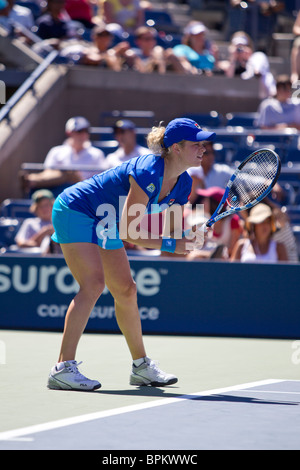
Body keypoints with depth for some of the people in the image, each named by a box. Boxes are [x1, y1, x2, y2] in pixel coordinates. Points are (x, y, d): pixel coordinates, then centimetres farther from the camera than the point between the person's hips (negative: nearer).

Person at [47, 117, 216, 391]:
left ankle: (141, 366, 24)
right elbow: (127, 232, -29)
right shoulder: (148, 174, -31)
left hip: (103, 224, 9)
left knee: (126, 290, 11)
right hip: (75, 211, -9)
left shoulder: (182, 183, -4)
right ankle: (63, 368, -25)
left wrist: (184, 240, -20)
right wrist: (168, 244, -30)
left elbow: (173, 233, 2)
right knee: (94, 284, -22)